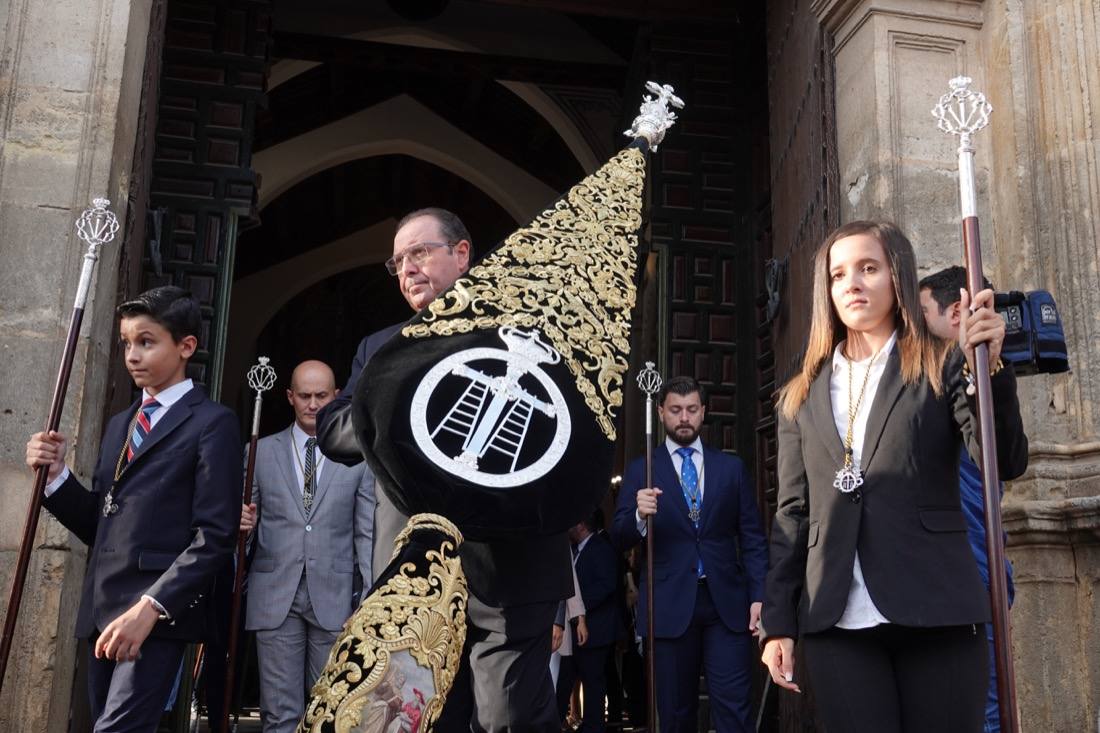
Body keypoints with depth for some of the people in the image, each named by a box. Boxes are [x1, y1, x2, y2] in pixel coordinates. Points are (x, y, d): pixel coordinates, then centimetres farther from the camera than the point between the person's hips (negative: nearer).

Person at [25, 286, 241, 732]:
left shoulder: (212, 424, -3)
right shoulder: (118, 425, 21)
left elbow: (214, 537, -11)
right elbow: (99, 526, 19)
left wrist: (150, 607, -20)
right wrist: (57, 475, 4)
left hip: (159, 612, -7)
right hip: (102, 610, 7)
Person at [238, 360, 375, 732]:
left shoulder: (358, 457, 4)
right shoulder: (260, 451, 7)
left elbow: (367, 533, 4)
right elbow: (246, 518, 11)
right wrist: (243, 521, -13)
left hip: (334, 597, 0)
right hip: (275, 595, 0)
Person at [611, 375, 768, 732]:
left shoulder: (731, 467, 10)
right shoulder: (641, 470, 5)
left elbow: (752, 538, 8)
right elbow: (620, 538, -1)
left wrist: (759, 595, -2)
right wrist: (639, 515, -22)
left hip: (726, 602, 1)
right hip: (670, 605, 0)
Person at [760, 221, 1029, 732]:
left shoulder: (942, 366, 6)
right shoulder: (801, 396, 12)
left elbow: (1007, 462, -6)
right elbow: (791, 513, 10)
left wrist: (988, 367, -21)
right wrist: (778, 621, 5)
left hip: (934, 612, -2)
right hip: (837, 623, 2)